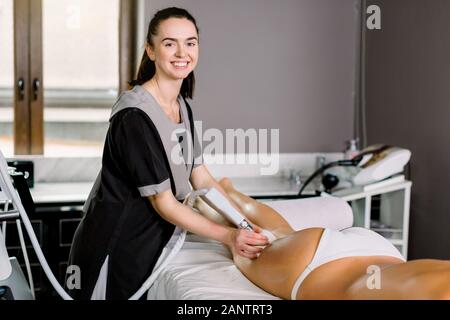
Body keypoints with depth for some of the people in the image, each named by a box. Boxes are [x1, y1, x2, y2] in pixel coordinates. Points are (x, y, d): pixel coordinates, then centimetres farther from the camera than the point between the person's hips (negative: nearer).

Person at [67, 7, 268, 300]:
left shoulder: (182, 106, 3)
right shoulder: (136, 116, -23)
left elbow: (202, 181, 4)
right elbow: (164, 203, -20)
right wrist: (228, 236, -22)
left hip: (151, 241, 8)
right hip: (115, 250, -8)